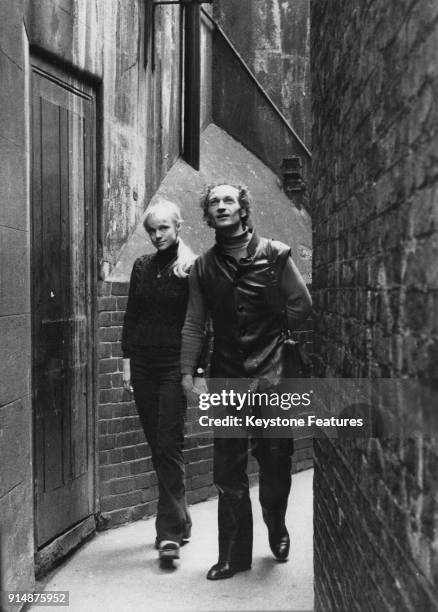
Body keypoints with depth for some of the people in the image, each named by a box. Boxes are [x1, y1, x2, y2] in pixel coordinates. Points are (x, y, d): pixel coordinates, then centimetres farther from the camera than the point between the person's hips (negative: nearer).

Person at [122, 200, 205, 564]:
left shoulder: (192, 268, -5)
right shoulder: (142, 267, 10)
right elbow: (131, 316, 13)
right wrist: (127, 360, 7)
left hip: (175, 365, -5)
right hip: (143, 365, 6)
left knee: (169, 446, -8)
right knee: (156, 446, 10)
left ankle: (170, 532, -3)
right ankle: (180, 520, 24)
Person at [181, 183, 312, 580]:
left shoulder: (274, 254, 0)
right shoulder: (203, 267, 7)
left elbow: (302, 304, 4)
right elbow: (194, 325, 8)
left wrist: (270, 335, 4)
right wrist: (188, 372, 2)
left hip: (271, 375, -2)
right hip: (226, 377, 2)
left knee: (275, 464, 6)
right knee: (228, 471, 5)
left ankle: (277, 529, 34)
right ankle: (234, 555, 17)